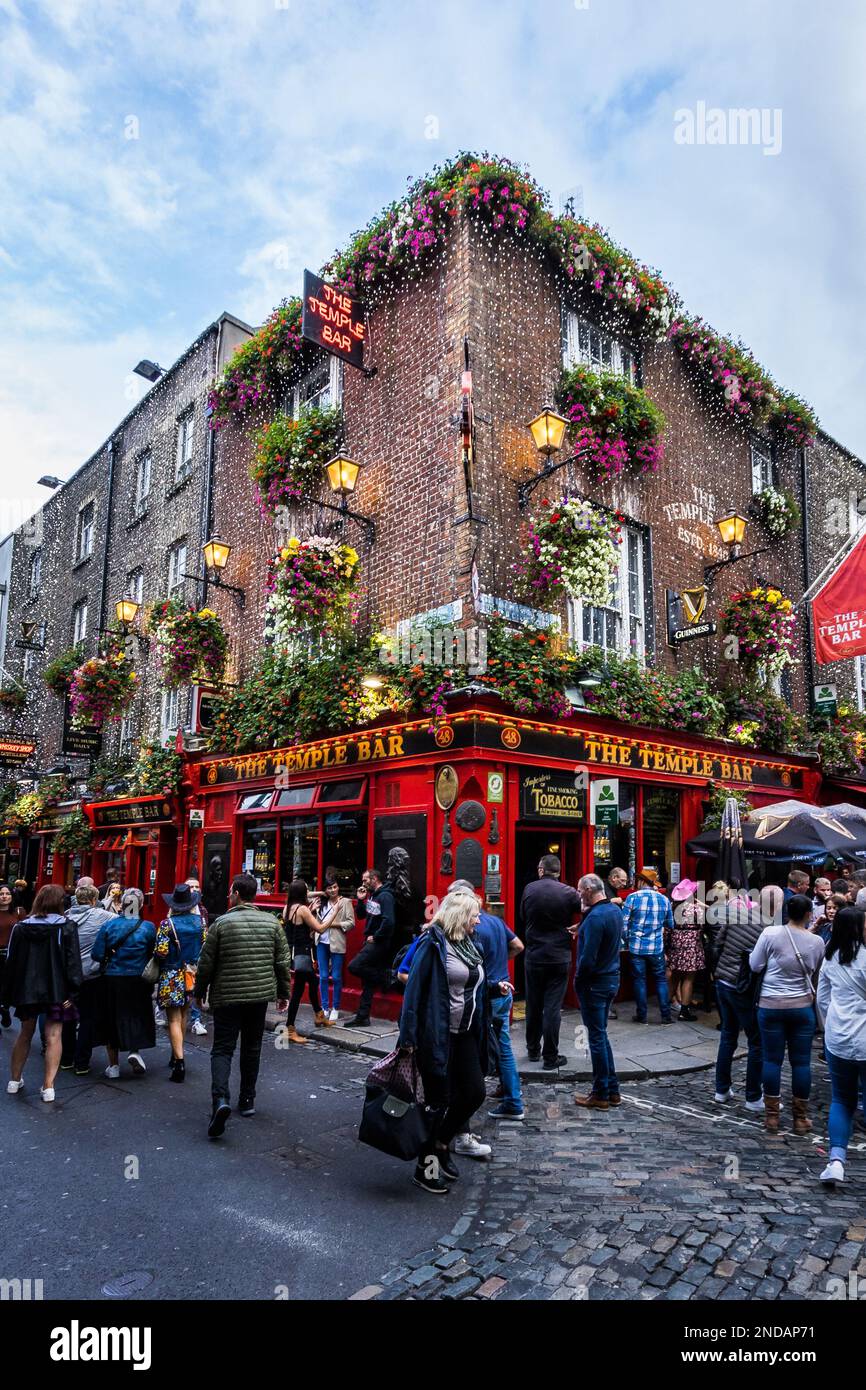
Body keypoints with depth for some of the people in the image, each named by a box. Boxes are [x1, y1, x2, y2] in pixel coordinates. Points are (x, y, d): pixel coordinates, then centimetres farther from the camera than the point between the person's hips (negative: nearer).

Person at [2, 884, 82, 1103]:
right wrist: (71, 991, -8)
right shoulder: (67, 927, -7)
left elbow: (11, 961, 5)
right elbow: (73, 961, -12)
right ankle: (48, 1087, -3)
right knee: (53, 1037, 0)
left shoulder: (21, 927, 2)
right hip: (56, 990, -3)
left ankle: (14, 1081, 28)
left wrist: (6, 994, 12)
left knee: (25, 1033, 21)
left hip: (27, 988, 3)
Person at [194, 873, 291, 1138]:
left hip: (227, 997, -3)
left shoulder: (222, 923, -9)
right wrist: (283, 992, 14)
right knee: (252, 1048, 17)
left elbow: (206, 963, -4)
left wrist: (200, 991, 11)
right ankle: (247, 1101, 25)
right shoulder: (272, 922, -1)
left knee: (222, 1049, 2)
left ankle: (220, 1098, -18)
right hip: (260, 996, 3)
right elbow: (283, 962, 3)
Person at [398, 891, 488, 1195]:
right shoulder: (433, 942, -14)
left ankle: (441, 1145, 30)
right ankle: (425, 1166, 20)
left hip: (465, 1033, 8)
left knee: (475, 1092, 8)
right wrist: (408, 1036, -21)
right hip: (437, 1034, -8)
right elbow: (414, 987, -18)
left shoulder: (468, 945, 11)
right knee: (439, 1100, 1)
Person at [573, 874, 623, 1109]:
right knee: (601, 1035, 18)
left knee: (597, 1037, 2)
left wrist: (578, 978, -10)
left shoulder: (595, 917, -23)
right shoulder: (615, 910, 5)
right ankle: (612, 1090, 24)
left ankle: (601, 1094, 12)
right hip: (612, 979, 9)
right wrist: (583, 922, 3)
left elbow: (588, 959, -25)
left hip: (594, 983, -9)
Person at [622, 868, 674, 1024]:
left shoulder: (632, 898, -8)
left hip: (637, 947, -2)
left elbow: (624, 922, -8)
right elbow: (670, 925, 9)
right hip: (657, 947, 2)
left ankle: (641, 1016, 13)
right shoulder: (664, 899, 1)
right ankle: (666, 1015, 11)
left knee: (639, 980, 8)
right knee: (661, 980, 12)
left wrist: (628, 938, 7)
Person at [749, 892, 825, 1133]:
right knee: (801, 1062, 9)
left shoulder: (770, 933, -12)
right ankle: (800, 1118, 18)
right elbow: (815, 971, 12)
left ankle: (772, 1115, 16)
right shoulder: (816, 942, -5)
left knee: (772, 1059, 8)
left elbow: (755, 965, -6)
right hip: (802, 1006, 1)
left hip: (771, 1005, -1)